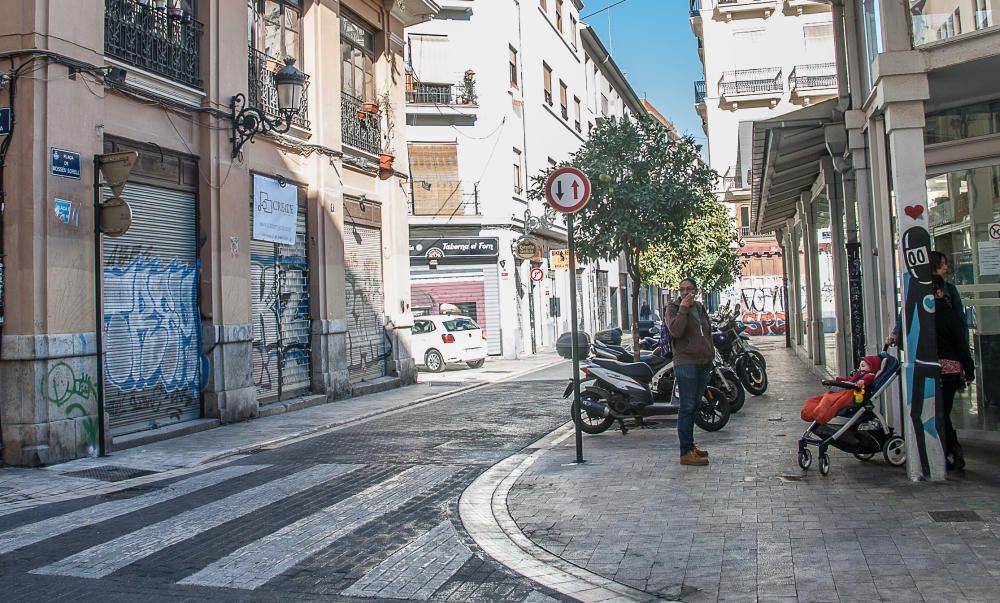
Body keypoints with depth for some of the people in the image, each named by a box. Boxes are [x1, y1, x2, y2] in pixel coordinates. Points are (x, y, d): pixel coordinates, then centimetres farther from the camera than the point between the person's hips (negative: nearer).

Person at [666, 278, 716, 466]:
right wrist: (683, 309, -23)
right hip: (686, 364, -8)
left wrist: (711, 354, 18)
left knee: (693, 407, 15)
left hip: (703, 363, 8)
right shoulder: (673, 308, -5)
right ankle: (686, 452, -8)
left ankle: (690, 446, 24)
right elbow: (676, 331, -21)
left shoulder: (700, 308, 17)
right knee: (687, 408, -9)